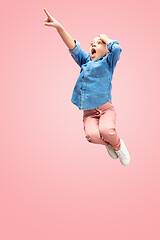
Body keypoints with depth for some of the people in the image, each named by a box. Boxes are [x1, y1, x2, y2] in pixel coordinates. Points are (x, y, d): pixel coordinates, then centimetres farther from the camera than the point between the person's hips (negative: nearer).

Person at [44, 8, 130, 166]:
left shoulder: (108, 62, 6)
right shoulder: (85, 61, 17)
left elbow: (116, 48, -13)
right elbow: (73, 47, 4)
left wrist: (104, 38, 7)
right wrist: (59, 27, -10)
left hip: (105, 108, -2)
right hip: (88, 112, 3)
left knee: (106, 130, -33)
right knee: (92, 135, -28)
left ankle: (118, 145, 1)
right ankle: (108, 144, 6)